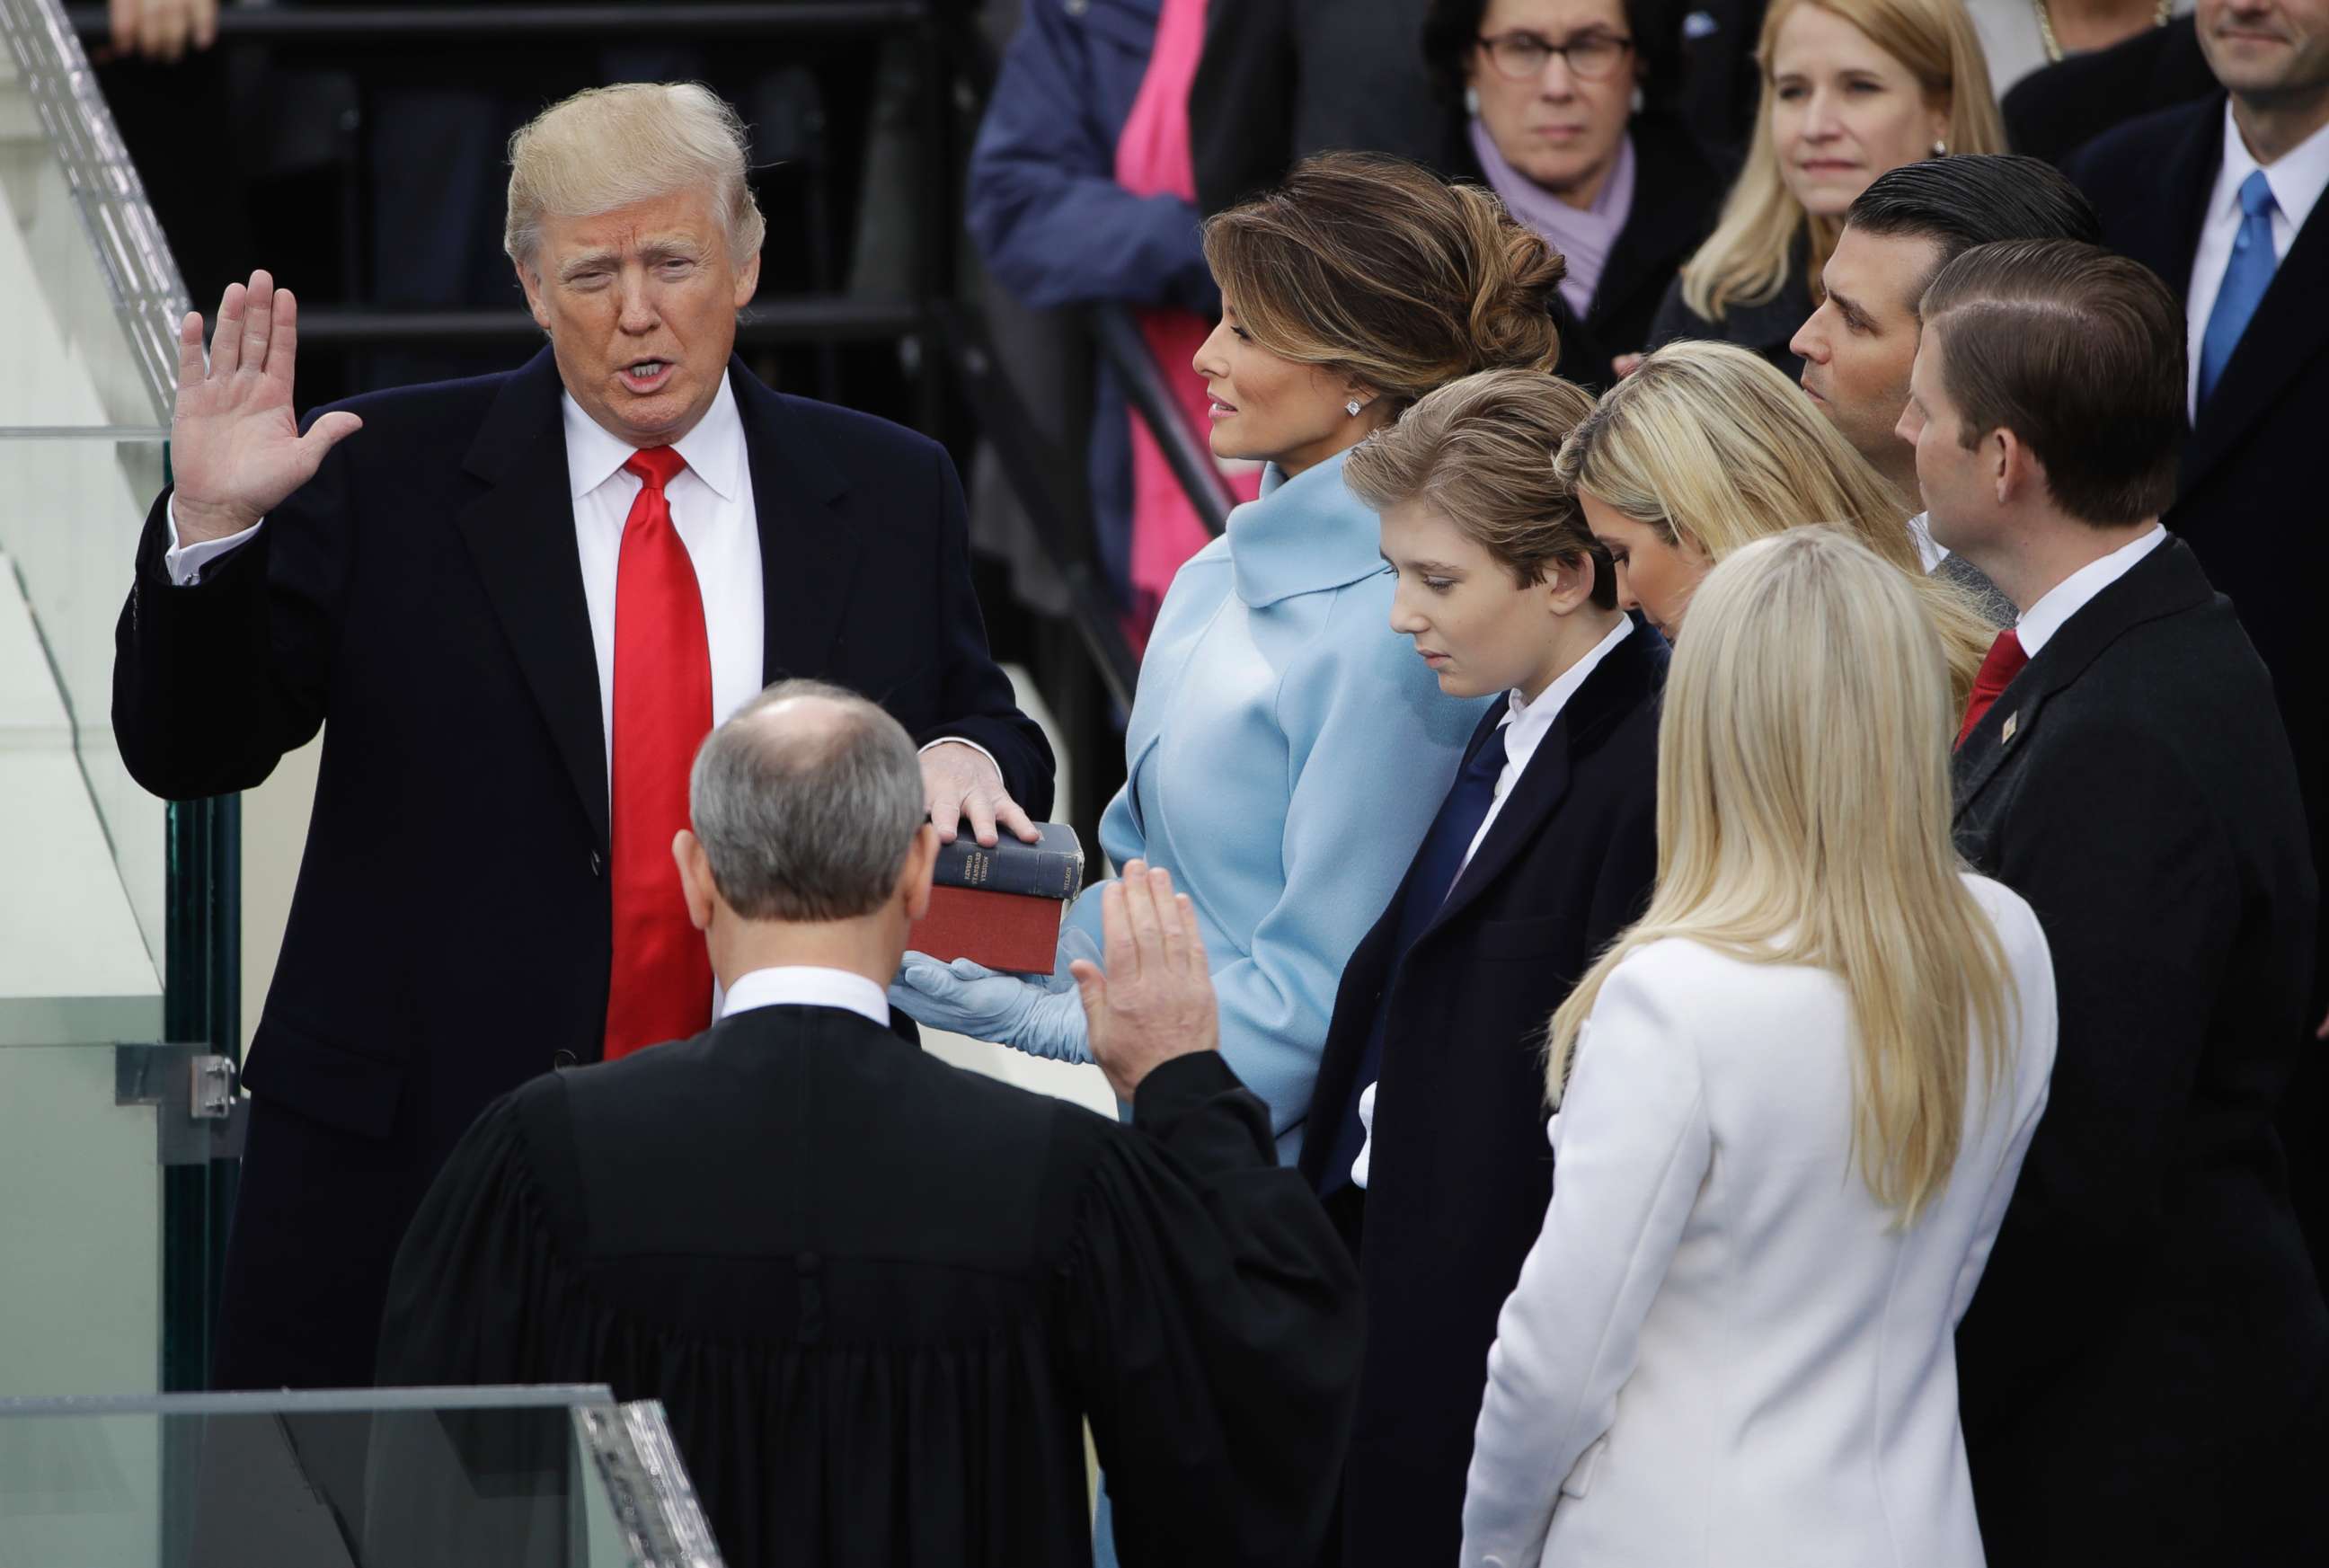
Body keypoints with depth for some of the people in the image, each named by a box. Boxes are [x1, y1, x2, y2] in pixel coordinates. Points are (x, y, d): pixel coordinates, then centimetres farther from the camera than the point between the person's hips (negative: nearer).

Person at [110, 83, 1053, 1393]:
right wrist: (213, 528, -16)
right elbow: (187, 751, 1)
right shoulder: (387, 477, 2)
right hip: (416, 1170, -1)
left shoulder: (889, 495, 9)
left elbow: (981, 729, 18)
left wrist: (967, 755, -6)